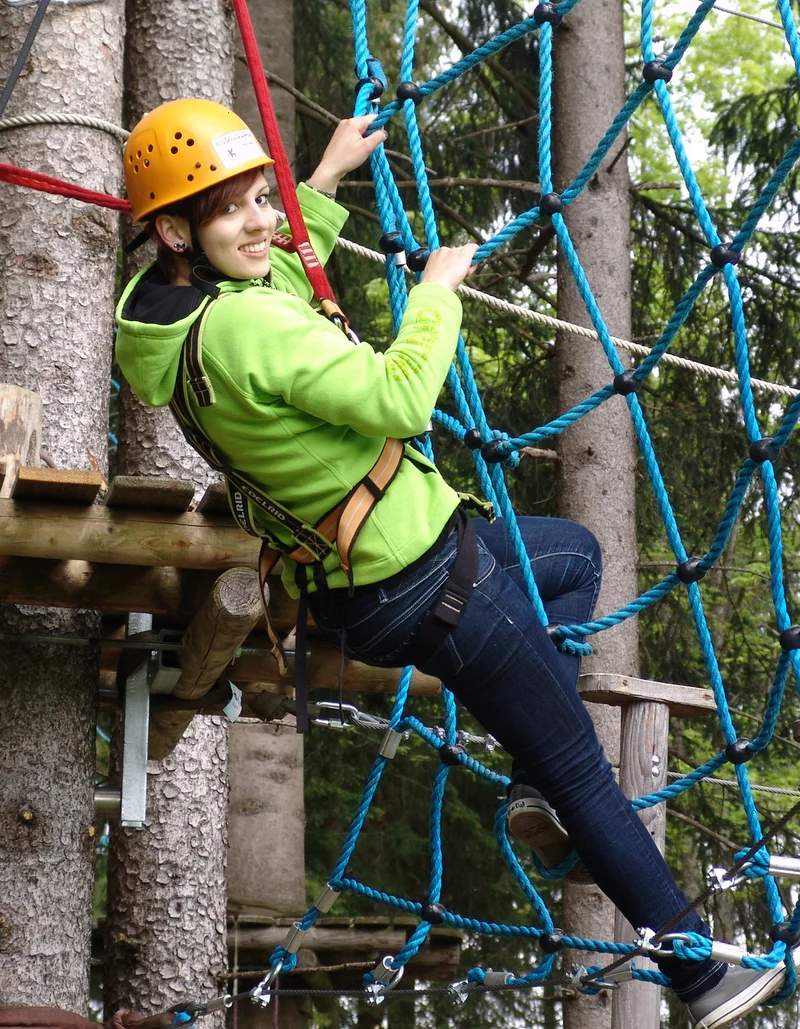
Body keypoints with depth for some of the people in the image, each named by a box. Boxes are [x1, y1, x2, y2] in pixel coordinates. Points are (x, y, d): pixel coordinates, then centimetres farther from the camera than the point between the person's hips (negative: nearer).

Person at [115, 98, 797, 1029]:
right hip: (422, 587, -10)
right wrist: (437, 286, -19)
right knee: (583, 772, 5)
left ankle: (537, 790, 21)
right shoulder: (247, 326, -30)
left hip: (348, 582, 10)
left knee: (576, 552, 32)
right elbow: (399, 399, -35)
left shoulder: (162, 305, 0)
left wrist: (326, 179, 25)